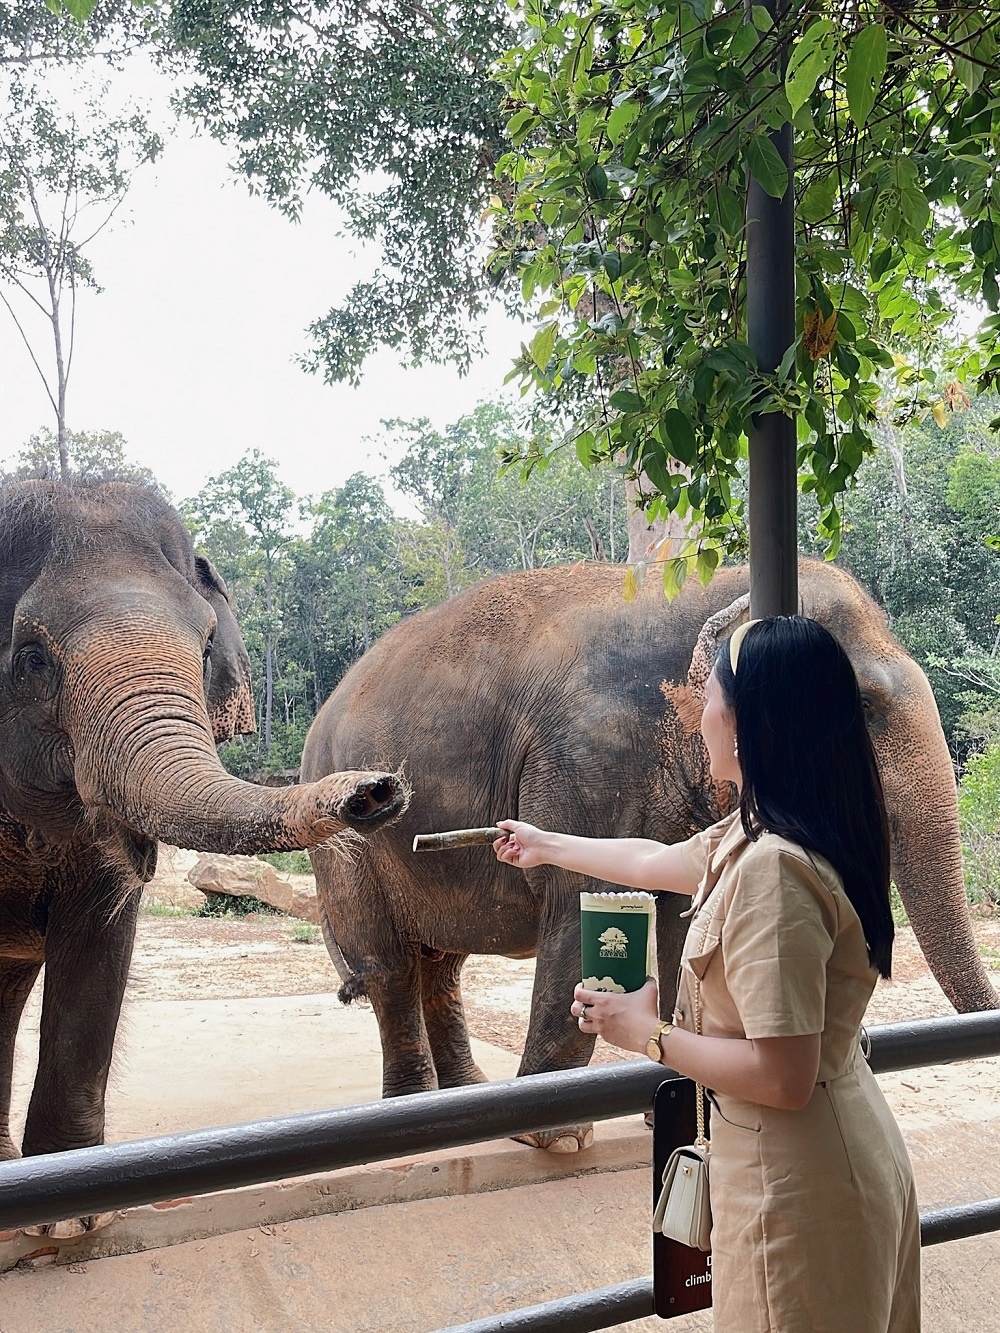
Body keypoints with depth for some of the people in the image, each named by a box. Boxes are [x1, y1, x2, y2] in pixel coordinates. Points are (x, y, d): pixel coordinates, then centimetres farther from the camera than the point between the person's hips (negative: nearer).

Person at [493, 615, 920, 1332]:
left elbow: (781, 1077, -29)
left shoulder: (771, 868, -28)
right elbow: (657, 860, 20)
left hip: (797, 1185, -9)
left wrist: (649, 1033, -14)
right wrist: (547, 846, 34)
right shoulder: (750, 836, 1)